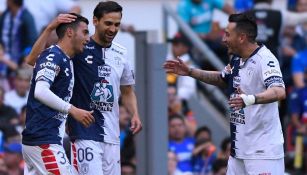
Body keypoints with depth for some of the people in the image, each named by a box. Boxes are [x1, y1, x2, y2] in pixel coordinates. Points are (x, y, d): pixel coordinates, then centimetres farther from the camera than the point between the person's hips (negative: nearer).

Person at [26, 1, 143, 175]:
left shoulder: (121, 53, 11)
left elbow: (127, 91, 23)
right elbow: (33, 60, -12)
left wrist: (135, 114, 4)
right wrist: (50, 28, -22)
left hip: (111, 135, 6)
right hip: (85, 134, -6)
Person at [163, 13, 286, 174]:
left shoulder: (264, 59, -17)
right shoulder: (236, 60, 10)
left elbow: (279, 92, -33)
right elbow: (222, 79, 31)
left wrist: (250, 99, -49)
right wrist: (190, 72, 22)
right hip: (239, 149, 9)